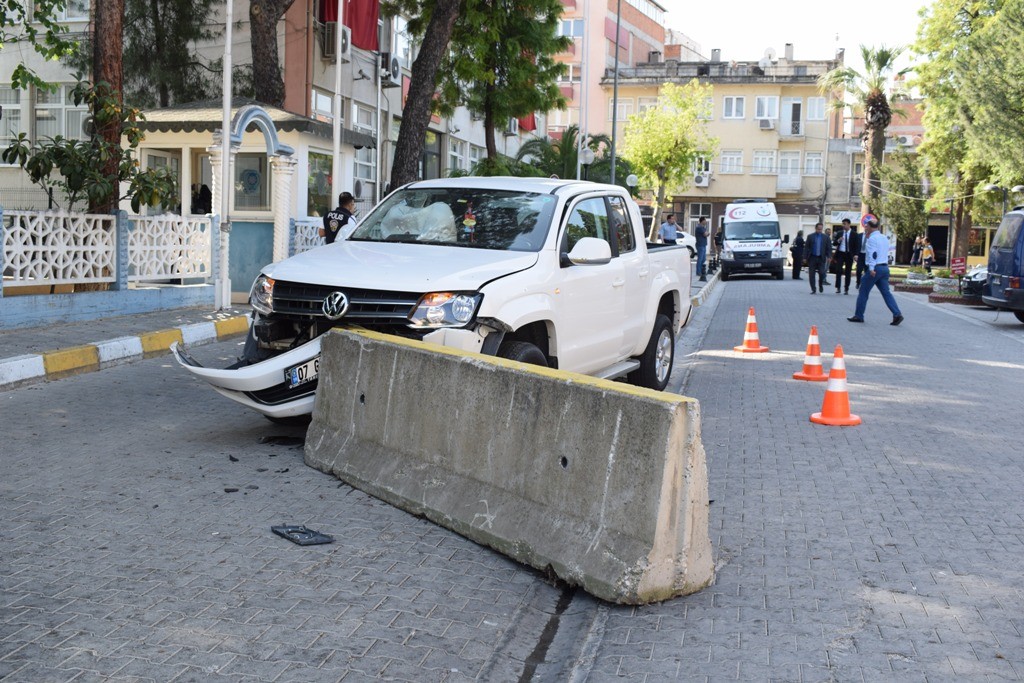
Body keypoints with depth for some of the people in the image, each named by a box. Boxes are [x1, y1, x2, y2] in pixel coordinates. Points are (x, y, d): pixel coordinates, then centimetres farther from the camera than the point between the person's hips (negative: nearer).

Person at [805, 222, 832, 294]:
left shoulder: (825, 237, 7)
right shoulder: (810, 236, 5)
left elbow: (829, 247, 6)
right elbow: (806, 247, 3)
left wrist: (829, 256, -8)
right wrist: (805, 257, -3)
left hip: (821, 258, 0)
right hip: (812, 258, 0)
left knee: (822, 273, -8)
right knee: (811, 274, -2)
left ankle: (821, 285, 21)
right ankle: (813, 290, 5)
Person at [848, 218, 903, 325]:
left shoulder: (872, 238, -9)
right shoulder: (884, 238, 16)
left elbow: (872, 253, -19)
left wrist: (871, 268, -26)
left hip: (875, 268, -8)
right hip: (885, 267, 8)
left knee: (863, 292, 3)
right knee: (886, 292, 6)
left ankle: (858, 316, 7)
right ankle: (897, 314, -7)